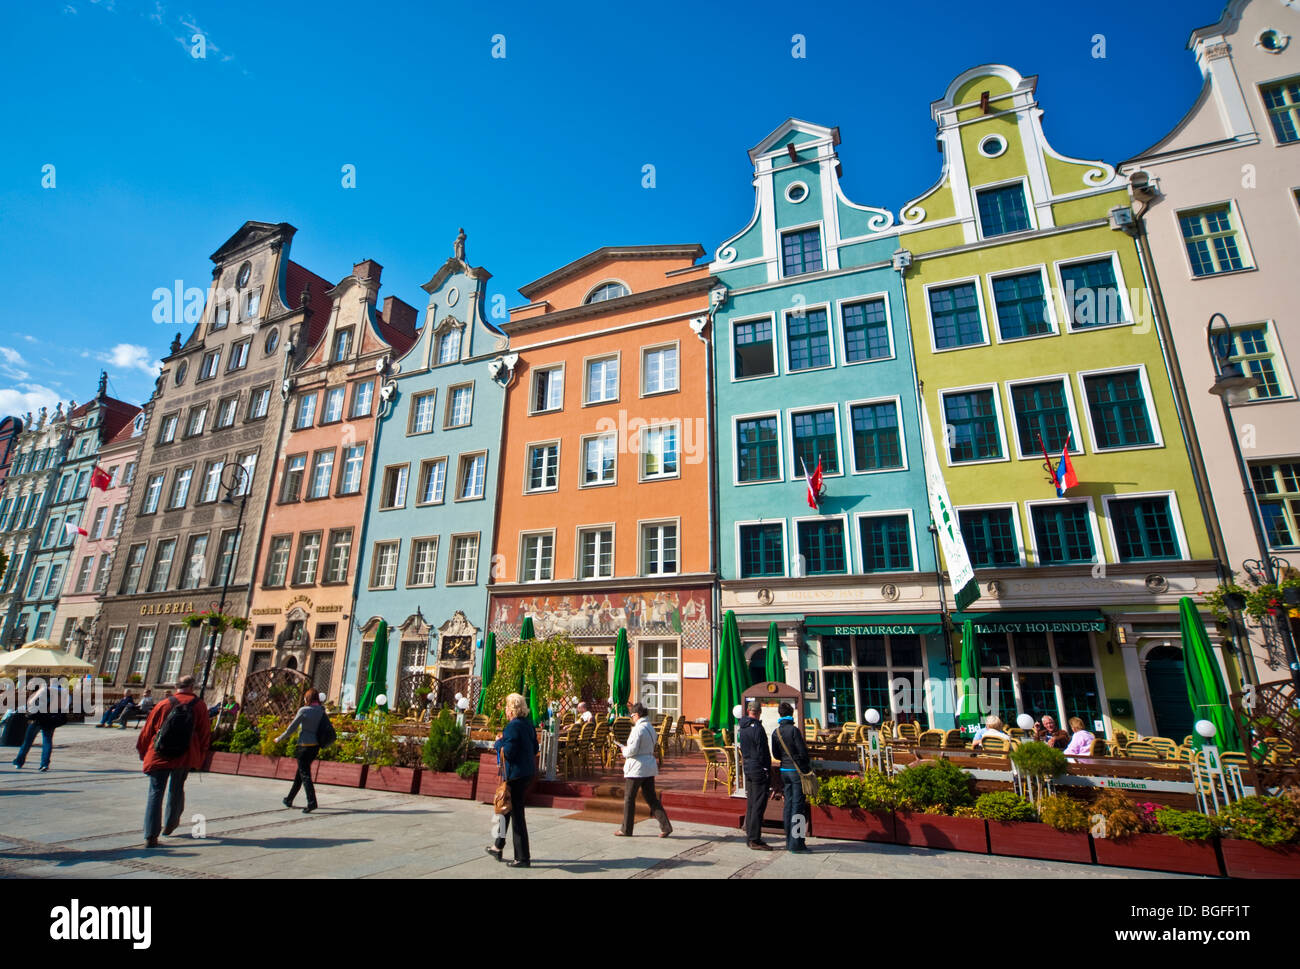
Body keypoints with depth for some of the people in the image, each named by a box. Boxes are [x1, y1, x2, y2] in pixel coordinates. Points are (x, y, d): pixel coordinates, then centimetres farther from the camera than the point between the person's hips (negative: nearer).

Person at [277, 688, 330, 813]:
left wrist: (279, 739, 8)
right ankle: (290, 799, 33)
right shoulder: (321, 711, 4)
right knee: (300, 772, 21)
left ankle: (312, 802, -14)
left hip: (304, 746, -6)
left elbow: (292, 728, -6)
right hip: (315, 746, 6)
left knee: (305, 774, -4)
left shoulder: (304, 710, -11)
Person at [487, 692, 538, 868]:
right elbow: (535, 749, 13)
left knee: (516, 814, 0)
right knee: (507, 808, 24)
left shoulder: (512, 727, -19)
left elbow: (507, 753, -23)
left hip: (515, 774, -9)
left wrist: (499, 741, -6)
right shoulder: (529, 724, 7)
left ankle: (523, 858, 8)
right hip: (528, 772, 9)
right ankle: (498, 847, 38)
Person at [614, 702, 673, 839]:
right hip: (649, 767, 8)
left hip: (636, 768, -8)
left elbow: (632, 750, -22)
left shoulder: (638, 729, -18)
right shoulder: (650, 727, 10)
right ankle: (666, 826, 6)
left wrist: (624, 750, -1)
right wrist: (627, 749, 15)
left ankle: (626, 829, 17)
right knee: (651, 798, 12)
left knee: (629, 799, 7)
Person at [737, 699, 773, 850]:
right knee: (758, 805, -2)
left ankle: (750, 836, 22)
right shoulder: (757, 727, -17)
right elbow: (763, 752, -16)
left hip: (747, 770, 8)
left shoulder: (741, 727, 8)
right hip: (759, 770, -8)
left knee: (750, 804, 15)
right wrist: (768, 771, -10)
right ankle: (755, 840, 1)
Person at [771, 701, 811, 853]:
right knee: (798, 806, 0)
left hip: (784, 771, 6)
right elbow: (803, 752, -14)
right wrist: (808, 768, -1)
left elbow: (776, 754, 10)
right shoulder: (794, 730, -14)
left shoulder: (776, 732, 4)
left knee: (788, 805, 13)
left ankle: (789, 841, 19)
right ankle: (796, 843, 2)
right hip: (797, 771, -6)